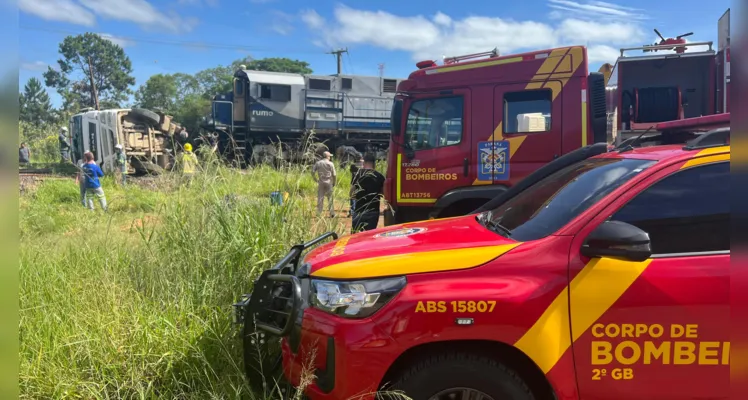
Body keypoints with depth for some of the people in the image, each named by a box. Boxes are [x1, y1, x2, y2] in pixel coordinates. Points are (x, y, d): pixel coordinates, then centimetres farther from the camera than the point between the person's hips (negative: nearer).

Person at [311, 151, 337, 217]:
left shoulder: (318, 163, 4)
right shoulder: (330, 164, -4)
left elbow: (313, 172, -2)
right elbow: (334, 175, -5)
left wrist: (316, 180, 8)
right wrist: (334, 183, 7)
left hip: (321, 183, 2)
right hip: (329, 183, -2)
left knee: (320, 198, 4)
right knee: (330, 198, 6)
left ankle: (319, 214, 4)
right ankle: (332, 213, 8)